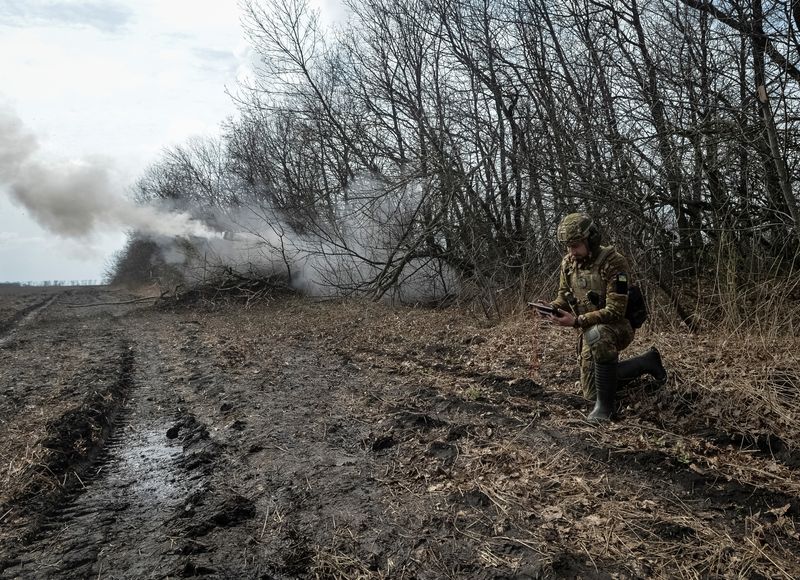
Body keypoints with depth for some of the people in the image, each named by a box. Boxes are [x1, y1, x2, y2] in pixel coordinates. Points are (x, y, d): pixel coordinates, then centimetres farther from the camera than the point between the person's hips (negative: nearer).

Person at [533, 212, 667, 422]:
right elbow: (564, 296, 4)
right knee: (591, 393, 15)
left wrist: (577, 321, -37)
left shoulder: (614, 263, -26)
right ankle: (647, 362, 34)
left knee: (598, 335, -44)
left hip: (619, 327, -7)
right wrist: (552, 307, -19)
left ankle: (605, 404, -24)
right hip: (590, 332, 7)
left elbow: (615, 312, -30)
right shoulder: (568, 263, -6)